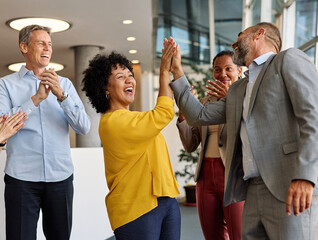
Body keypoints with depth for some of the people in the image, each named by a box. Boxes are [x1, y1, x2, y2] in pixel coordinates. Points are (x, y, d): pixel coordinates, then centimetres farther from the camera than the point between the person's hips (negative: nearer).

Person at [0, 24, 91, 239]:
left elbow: (84, 127, 0)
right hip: (21, 177, -2)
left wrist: (61, 95, -12)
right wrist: (36, 99, -13)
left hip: (61, 176, 2)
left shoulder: (65, 84, 12)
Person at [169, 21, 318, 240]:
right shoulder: (237, 91, 24)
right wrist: (177, 70, 21)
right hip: (254, 191, 7)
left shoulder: (290, 59, 2)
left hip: (291, 189, -7)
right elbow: (199, 116, 21)